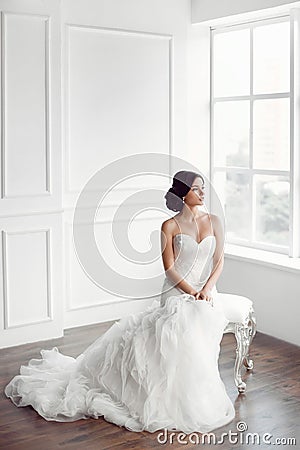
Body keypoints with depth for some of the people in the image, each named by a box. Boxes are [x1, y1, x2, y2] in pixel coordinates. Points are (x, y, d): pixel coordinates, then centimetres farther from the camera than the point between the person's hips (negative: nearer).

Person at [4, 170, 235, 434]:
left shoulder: (214, 221, 8)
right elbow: (170, 267, -6)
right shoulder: (170, 226, -1)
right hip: (177, 293, -2)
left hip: (206, 294, 2)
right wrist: (192, 293, -15)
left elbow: (219, 261, 6)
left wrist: (206, 290, -10)